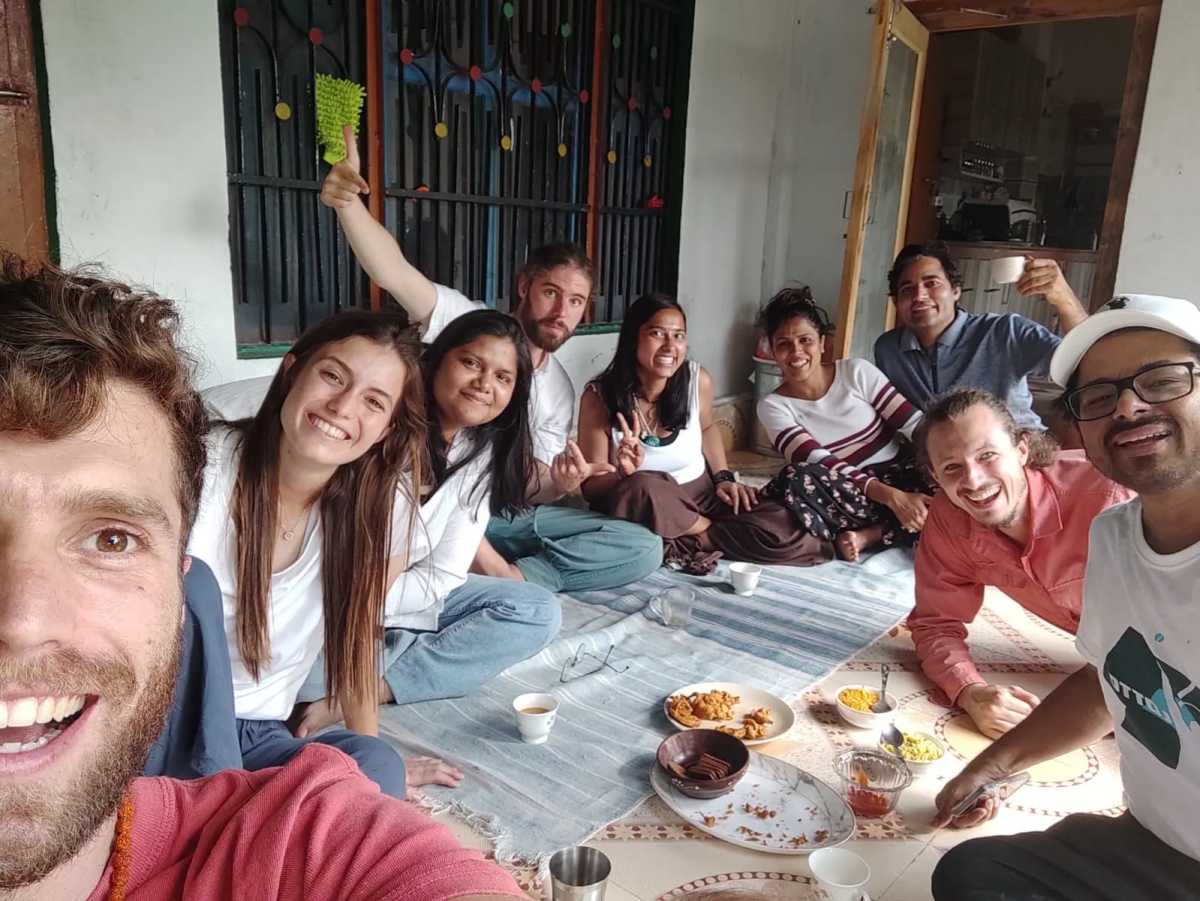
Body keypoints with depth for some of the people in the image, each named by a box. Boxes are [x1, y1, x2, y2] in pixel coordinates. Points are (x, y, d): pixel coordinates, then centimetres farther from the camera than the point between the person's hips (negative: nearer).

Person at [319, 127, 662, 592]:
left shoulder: (560, 390, 9)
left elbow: (532, 487, 5)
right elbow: (393, 272, -22)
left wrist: (558, 485, -19)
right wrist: (347, 203, -39)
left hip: (512, 517, 5)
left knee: (644, 548, -13)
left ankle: (509, 576, -23)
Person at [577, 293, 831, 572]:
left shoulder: (698, 380, -9)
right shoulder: (599, 397, -17)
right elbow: (591, 486, -12)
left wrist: (723, 478, 2)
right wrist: (623, 474, -33)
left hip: (701, 494, 2)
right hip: (644, 505, -2)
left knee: (782, 527, -19)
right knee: (639, 488, -39)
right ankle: (712, 531, -11)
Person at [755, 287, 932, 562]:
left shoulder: (857, 372, -2)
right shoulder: (773, 406, -5)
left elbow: (917, 425, -5)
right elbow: (823, 466, -17)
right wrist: (890, 496, -29)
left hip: (899, 475, 2)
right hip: (846, 494, -1)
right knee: (797, 478, -33)